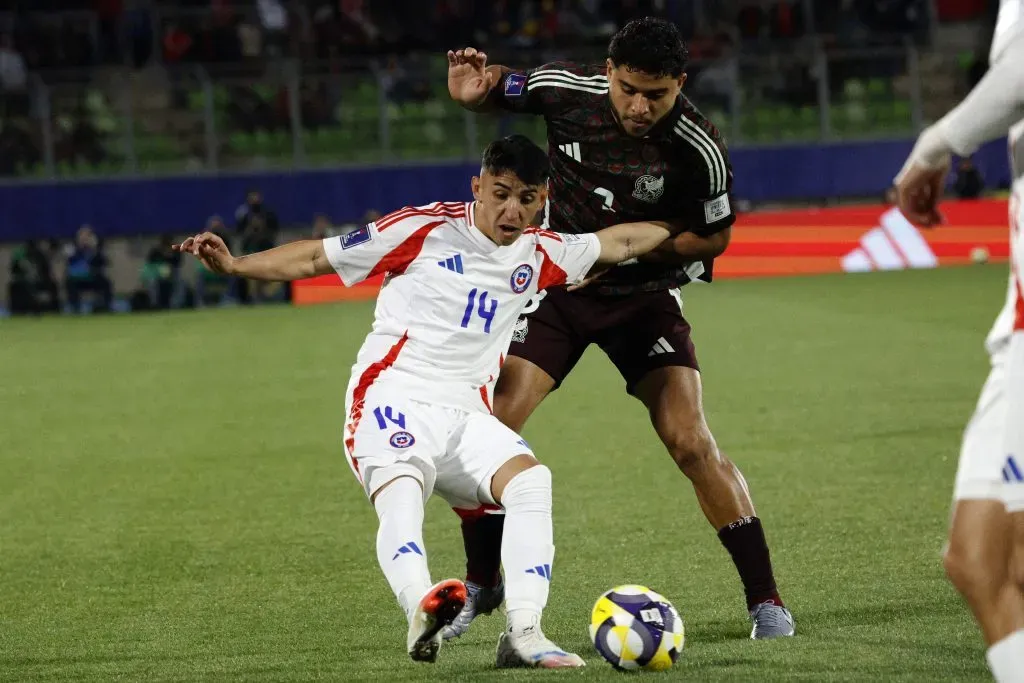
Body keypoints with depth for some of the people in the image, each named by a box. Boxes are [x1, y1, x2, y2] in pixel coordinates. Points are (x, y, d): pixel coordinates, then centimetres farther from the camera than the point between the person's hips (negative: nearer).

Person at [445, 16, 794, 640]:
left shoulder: (699, 149, -22)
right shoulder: (566, 89, -16)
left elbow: (714, 237, -7)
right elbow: (497, 88, 3)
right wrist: (472, 90, -22)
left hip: (643, 294, -2)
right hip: (556, 283, 2)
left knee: (692, 444, -14)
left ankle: (765, 599, -3)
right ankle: (482, 584, 10)